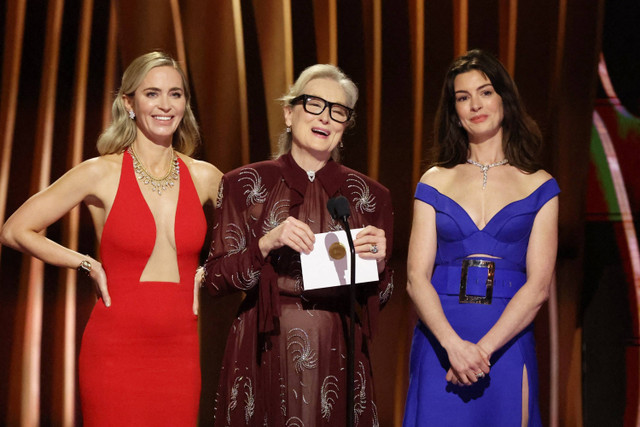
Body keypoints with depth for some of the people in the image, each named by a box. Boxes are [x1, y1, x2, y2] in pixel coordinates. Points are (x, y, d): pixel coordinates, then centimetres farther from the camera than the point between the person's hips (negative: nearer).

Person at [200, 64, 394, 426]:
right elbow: (215, 279, -3)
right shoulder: (245, 184, 1)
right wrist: (267, 244, -17)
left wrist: (377, 262, -10)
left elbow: (379, 298, 11)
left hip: (337, 355, 1)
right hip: (266, 355, -1)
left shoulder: (370, 195, 5)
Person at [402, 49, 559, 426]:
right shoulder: (435, 183, 7)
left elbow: (539, 285, -4)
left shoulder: (539, 186, 5)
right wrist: (453, 344, -18)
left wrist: (483, 348, -16)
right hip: (440, 345, 1)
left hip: (507, 344, 0)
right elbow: (417, 278, -2)